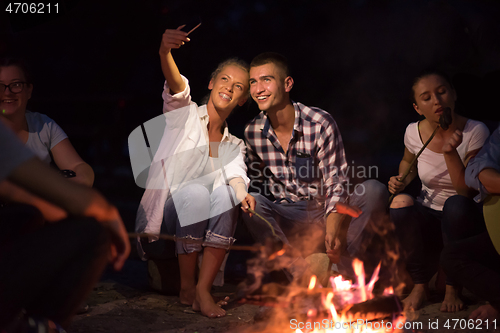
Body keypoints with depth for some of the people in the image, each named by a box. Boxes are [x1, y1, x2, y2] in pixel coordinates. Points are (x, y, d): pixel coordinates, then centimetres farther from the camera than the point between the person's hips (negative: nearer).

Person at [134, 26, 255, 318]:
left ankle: (204, 288, -25)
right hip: (162, 218, -3)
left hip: (201, 224, 3)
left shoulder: (235, 146, 16)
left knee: (225, 193, -27)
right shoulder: (185, 114, 5)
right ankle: (187, 287, -18)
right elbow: (176, 86, -18)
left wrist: (242, 193, -32)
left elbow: (236, 175, -7)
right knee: (195, 192, -33)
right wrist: (165, 52, -41)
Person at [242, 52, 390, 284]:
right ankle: (300, 273, -26)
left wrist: (332, 232, -32)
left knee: (374, 190, -27)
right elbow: (254, 179, 12)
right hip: (289, 217, 2)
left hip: (328, 212, -1)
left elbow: (336, 183, -17)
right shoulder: (252, 132, -4)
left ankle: (347, 268, -21)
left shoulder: (321, 124, -14)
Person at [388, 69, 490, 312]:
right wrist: (402, 180, -2)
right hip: (428, 217, 3)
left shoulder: (475, 132, -15)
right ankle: (420, 285, -9)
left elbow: (467, 191, -21)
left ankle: (452, 287, -11)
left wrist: (450, 153, -33)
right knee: (400, 203, -31)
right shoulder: (414, 132, -6)